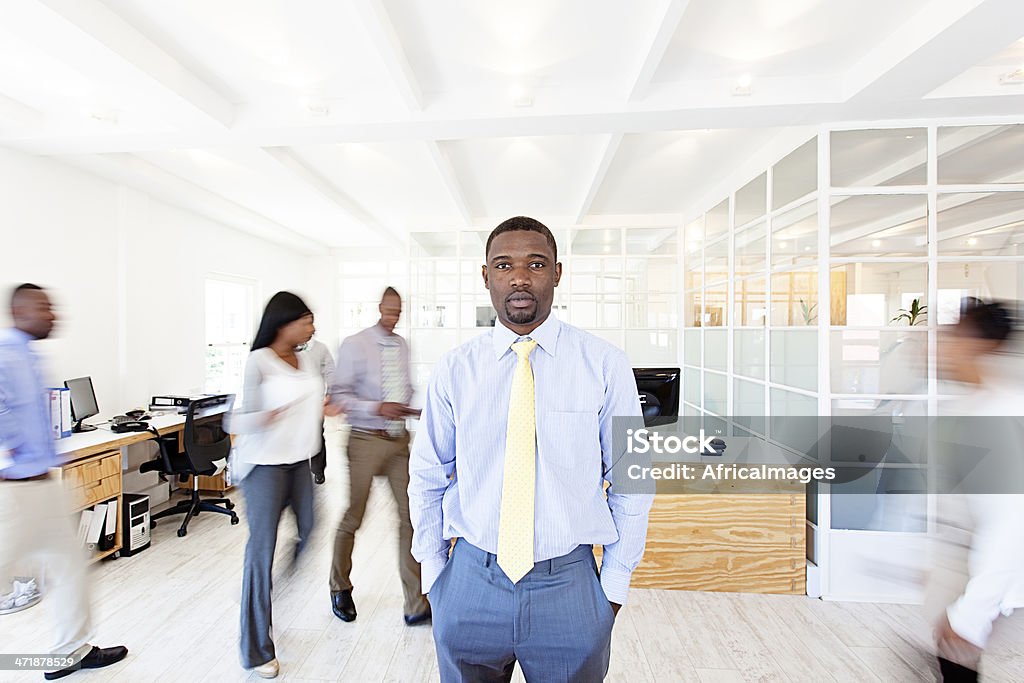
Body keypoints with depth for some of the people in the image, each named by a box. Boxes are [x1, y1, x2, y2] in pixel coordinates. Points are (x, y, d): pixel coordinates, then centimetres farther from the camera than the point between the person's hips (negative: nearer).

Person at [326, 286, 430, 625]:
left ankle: (415, 605, 18)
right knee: (353, 518, 12)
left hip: (399, 439, 5)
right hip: (366, 440, -4)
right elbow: (339, 396, -10)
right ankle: (340, 589, 40)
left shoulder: (402, 345, 8)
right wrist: (377, 408, -21)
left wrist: (406, 407, -1)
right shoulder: (354, 345, -8)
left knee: (410, 517, 4)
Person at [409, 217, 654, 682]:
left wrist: (615, 581, 2)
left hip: (569, 584, 0)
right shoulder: (454, 369, -7)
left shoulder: (605, 364, -10)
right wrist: (433, 572, 6)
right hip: (470, 580, 2)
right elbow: (427, 478, 2)